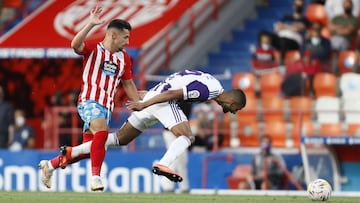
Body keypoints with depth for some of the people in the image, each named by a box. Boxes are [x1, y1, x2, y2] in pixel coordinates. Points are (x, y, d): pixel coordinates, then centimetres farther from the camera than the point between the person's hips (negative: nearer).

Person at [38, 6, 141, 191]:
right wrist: (91, 24, -32)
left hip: (107, 106, 7)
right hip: (89, 101, -7)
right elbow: (75, 44, -24)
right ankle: (95, 177, -31)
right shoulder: (93, 49, -4)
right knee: (102, 131, -33)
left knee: (88, 148, 7)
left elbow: (128, 84, 23)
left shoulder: (124, 58, 14)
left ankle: (49, 165, 28)